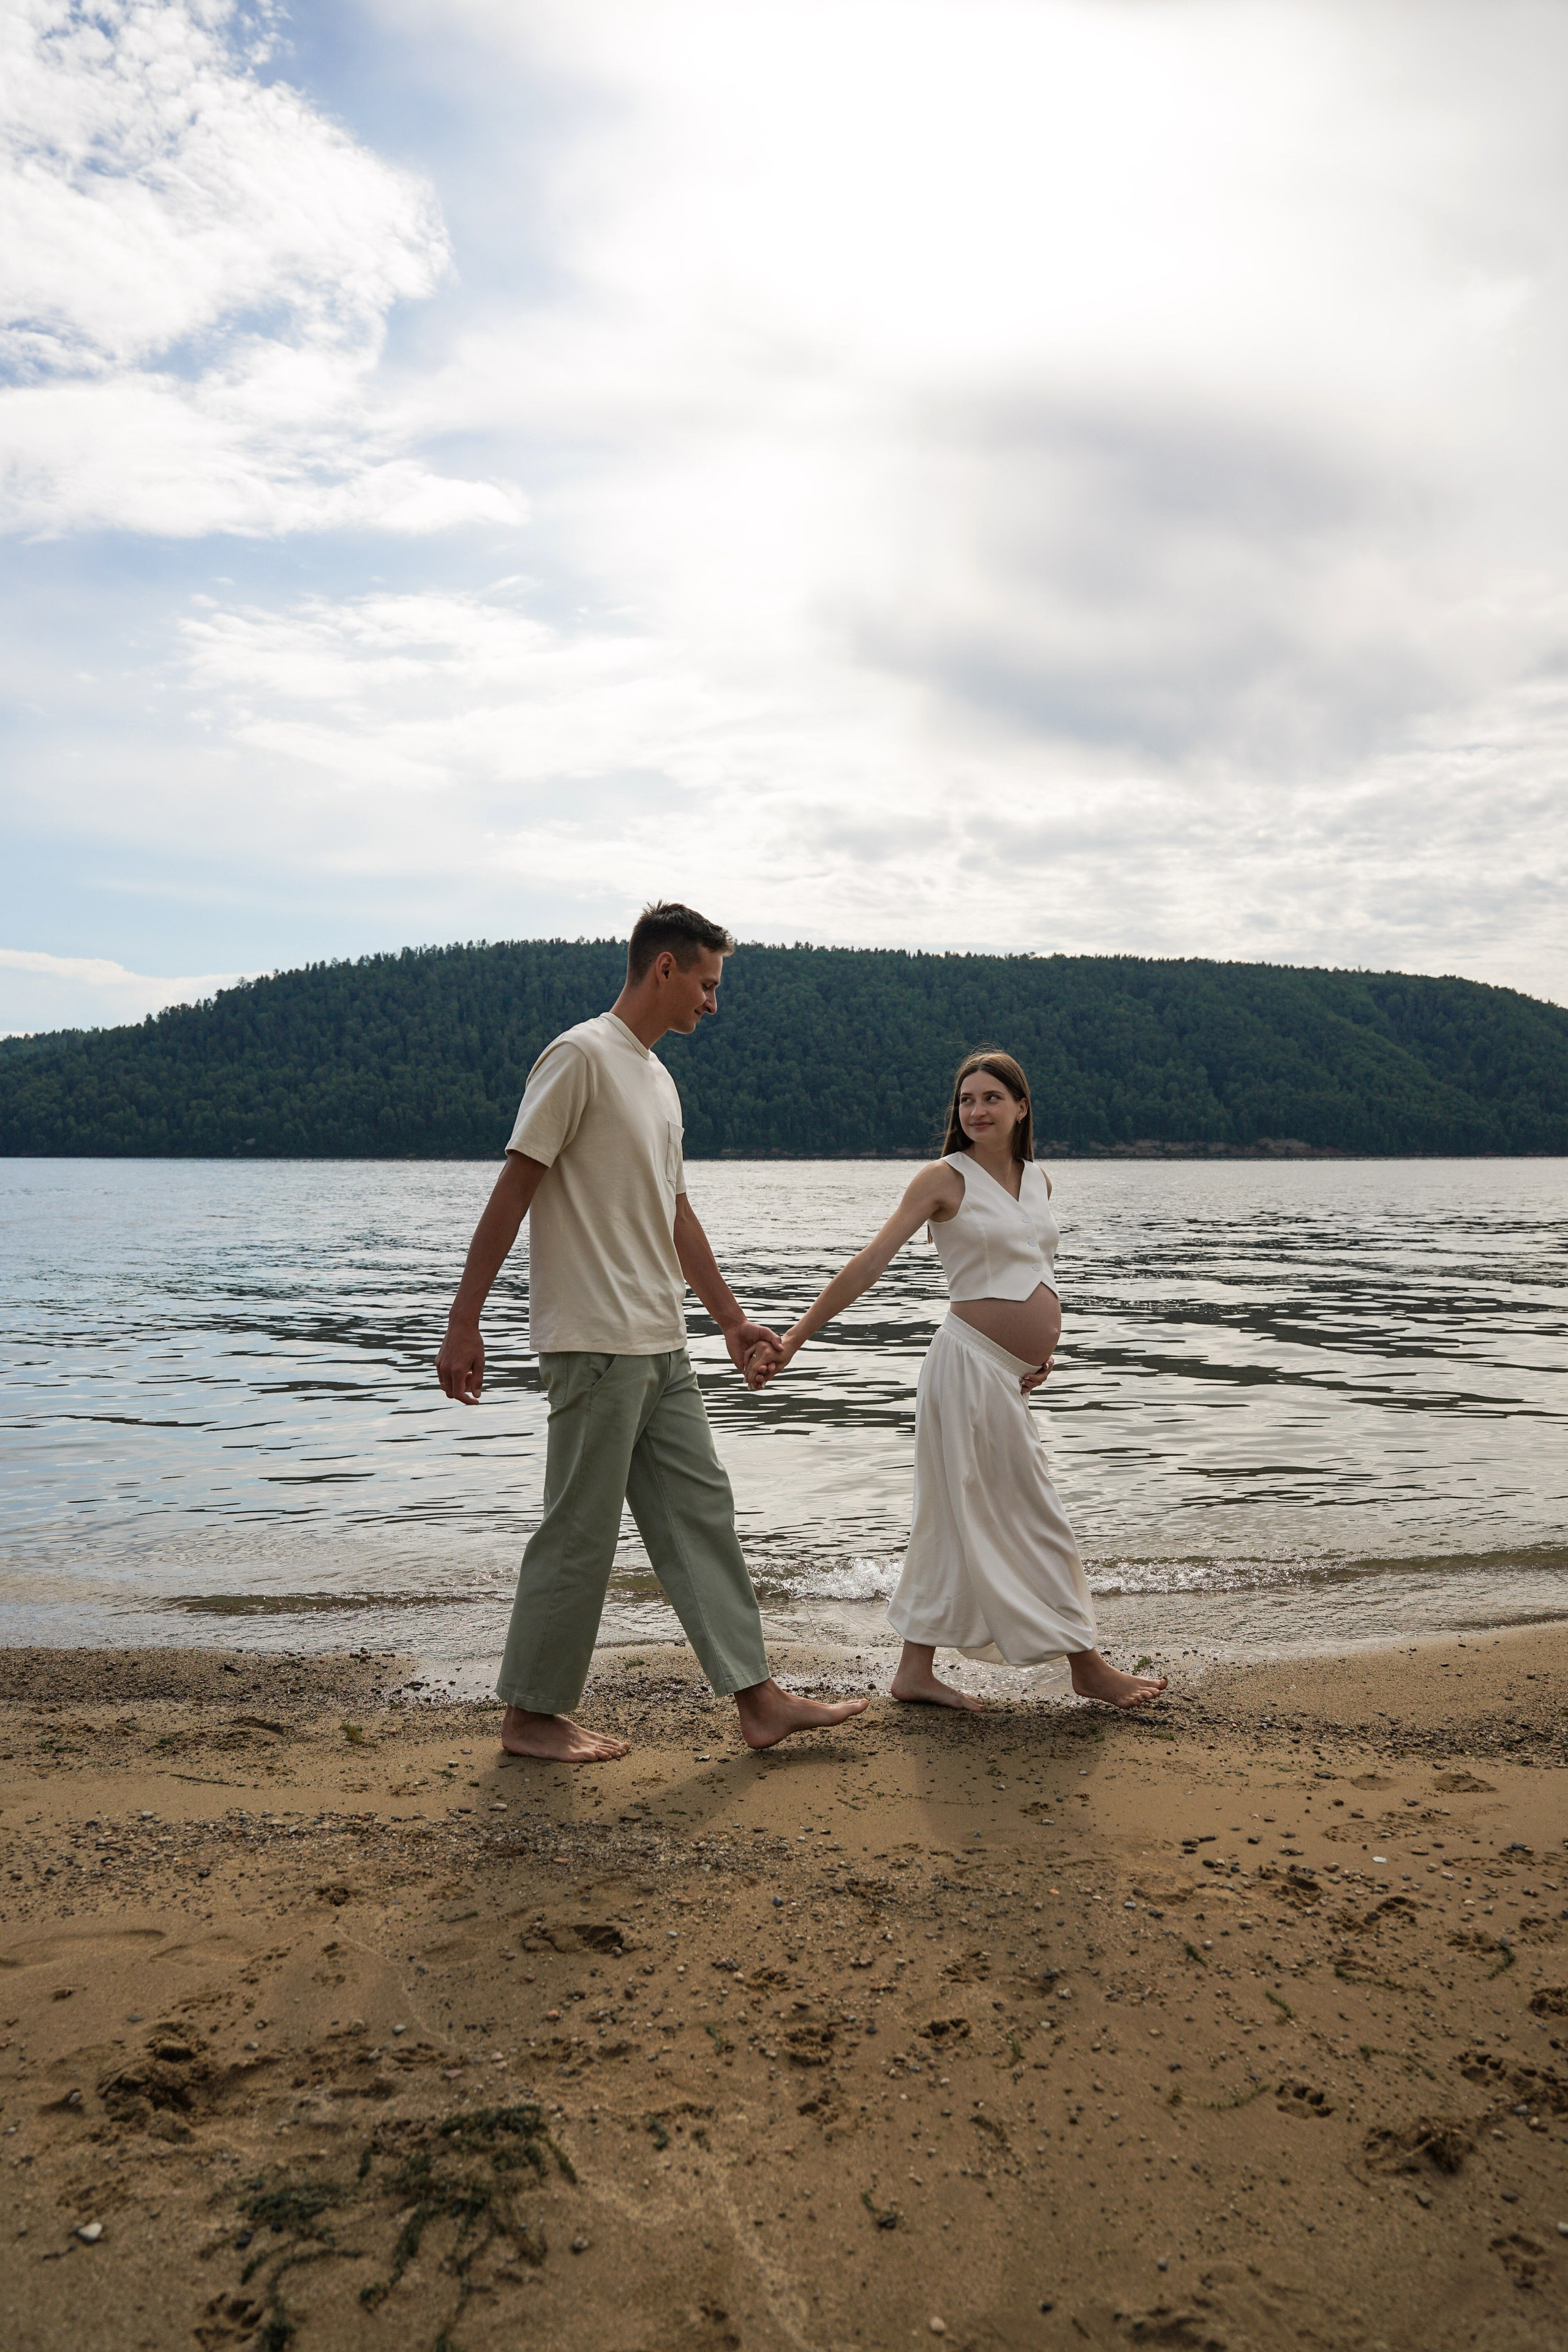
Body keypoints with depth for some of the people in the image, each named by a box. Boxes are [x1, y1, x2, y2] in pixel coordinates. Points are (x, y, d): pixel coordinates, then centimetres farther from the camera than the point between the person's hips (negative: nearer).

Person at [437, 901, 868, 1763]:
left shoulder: (659, 1077, 17)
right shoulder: (582, 1056, -10)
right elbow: (513, 1191, -14)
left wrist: (731, 1317, 25)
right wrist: (463, 1324, -17)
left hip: (661, 1345, 9)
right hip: (595, 1343, -9)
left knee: (700, 1513, 9)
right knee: (581, 1530, 0)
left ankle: (758, 1700, 15)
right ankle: (530, 1716, 14)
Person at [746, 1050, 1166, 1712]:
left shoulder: (1038, 1178, 12)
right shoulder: (946, 1178, -8)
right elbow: (870, 1263, -13)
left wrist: (1042, 1345, 11)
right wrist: (792, 1339, -19)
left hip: (1011, 1373, 7)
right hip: (972, 1361, -7)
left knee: (958, 1518, 10)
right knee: (1031, 1518, 2)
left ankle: (917, 1670, 18)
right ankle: (1088, 1667, 15)